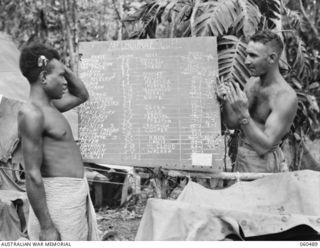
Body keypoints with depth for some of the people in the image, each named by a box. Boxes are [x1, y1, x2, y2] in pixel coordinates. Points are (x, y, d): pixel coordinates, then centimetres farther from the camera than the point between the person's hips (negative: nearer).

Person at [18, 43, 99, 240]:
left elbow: (82, 96, 30)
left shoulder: (49, 106, 11)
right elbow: (33, 175, -21)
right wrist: (46, 227, -21)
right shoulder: (32, 113, -17)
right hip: (58, 197, -10)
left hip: (79, 194, 10)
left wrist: (62, 67, 12)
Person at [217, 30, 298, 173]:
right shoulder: (253, 82, 1)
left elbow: (263, 147, -26)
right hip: (241, 160, 7)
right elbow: (232, 124, 4)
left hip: (263, 163, -7)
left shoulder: (286, 98, -23)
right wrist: (225, 101, -14)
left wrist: (243, 114, -34)